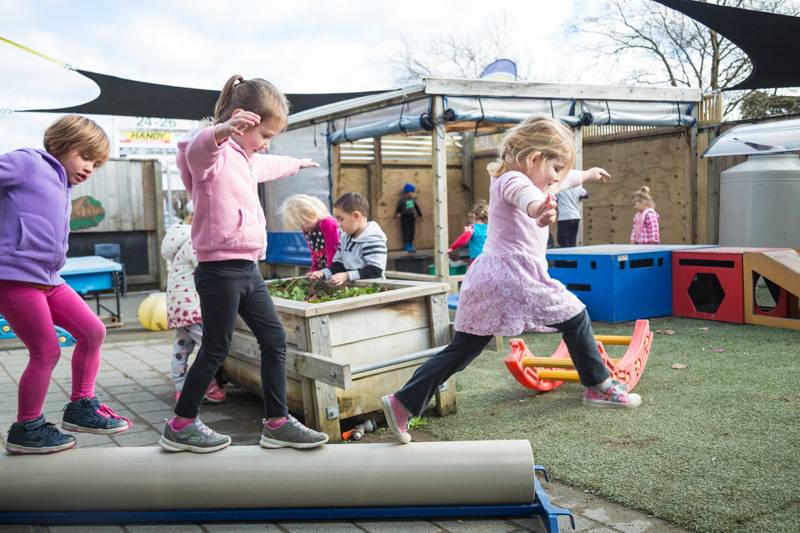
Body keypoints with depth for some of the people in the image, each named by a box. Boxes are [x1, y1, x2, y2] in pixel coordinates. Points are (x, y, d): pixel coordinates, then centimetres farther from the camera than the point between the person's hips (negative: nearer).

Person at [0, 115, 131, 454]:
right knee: (47, 352, -5)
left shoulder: (63, 191, 22)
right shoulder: (28, 163, -2)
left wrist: (52, 271, 14)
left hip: (47, 279, 9)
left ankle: (80, 407, 19)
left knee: (93, 331, 6)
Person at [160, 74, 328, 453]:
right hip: (220, 269, -10)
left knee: (275, 340, 8)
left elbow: (270, 166, 44)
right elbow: (197, 149, -35)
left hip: (247, 268, 10)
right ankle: (180, 426, 15)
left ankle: (277, 423, 16)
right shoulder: (215, 153, -10)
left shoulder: (248, 160, 21)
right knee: (215, 350, -1)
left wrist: (297, 164, 62)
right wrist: (223, 130, -57)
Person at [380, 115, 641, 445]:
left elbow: (561, 182, 44)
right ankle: (599, 387, 21)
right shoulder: (512, 179, -8)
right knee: (575, 317, 9)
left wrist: (586, 175, 59)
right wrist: (538, 208, -60)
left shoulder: (511, 179, 23)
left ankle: (402, 402, 3)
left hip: (487, 281, 10)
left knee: (460, 351, 7)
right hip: (515, 276, -10)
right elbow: (525, 194, -37)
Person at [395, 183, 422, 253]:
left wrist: (420, 215, 22)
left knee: (412, 231, 8)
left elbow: (417, 207, 15)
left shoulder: (413, 199, 5)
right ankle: (406, 245, 7)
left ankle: (411, 244, 20)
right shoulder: (402, 200, -11)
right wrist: (397, 213, -31)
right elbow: (399, 208, -12)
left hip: (412, 216, 5)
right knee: (406, 231, -3)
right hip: (405, 217, -5)